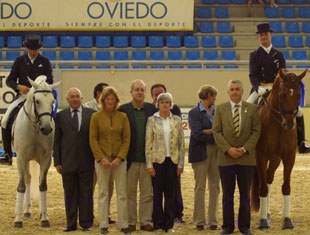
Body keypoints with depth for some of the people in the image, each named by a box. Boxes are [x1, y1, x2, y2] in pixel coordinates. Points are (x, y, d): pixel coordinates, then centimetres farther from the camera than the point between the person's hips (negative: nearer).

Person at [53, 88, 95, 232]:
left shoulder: (91, 114, 3)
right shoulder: (60, 116, 6)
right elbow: (57, 140, 7)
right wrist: (57, 162, 1)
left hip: (86, 161, -1)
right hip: (68, 161, 1)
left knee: (86, 193, 3)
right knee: (70, 194, 6)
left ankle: (86, 223, 9)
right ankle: (71, 224, 12)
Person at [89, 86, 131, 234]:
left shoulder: (123, 117, 4)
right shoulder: (96, 117, 1)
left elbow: (126, 139, 2)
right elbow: (93, 139, -1)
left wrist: (119, 158, -9)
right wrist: (101, 158, -10)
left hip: (119, 159, 1)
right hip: (102, 159, -1)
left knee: (122, 193, 1)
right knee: (103, 193, 3)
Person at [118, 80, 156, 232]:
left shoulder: (152, 109, 5)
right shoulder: (123, 110, -1)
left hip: (147, 157, 2)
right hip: (130, 158, -2)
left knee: (147, 192, 5)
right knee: (130, 192, 6)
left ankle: (146, 221, 12)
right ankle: (130, 222, 13)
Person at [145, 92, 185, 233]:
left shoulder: (177, 120, 5)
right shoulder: (152, 120, 0)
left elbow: (181, 143, 6)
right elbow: (148, 143, -1)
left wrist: (181, 163, 1)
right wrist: (149, 164, -6)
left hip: (173, 160, 2)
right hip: (158, 160, -2)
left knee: (170, 193, 5)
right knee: (157, 193, 2)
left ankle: (169, 225, 12)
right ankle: (158, 225, 9)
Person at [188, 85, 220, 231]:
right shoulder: (194, 113, -4)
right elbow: (197, 133, -15)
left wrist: (209, 131, -14)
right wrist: (216, 138, -14)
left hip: (216, 152, 5)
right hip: (201, 152, -5)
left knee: (215, 187, 6)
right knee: (200, 187, 1)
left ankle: (213, 221, 11)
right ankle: (199, 221, 7)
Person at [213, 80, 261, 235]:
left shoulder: (252, 109, 4)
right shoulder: (220, 109, 5)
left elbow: (256, 132, -1)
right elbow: (217, 132, -1)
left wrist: (245, 149, -12)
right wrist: (228, 149, -13)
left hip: (246, 158, 0)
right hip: (226, 158, 0)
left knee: (245, 194, 6)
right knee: (227, 194, 4)